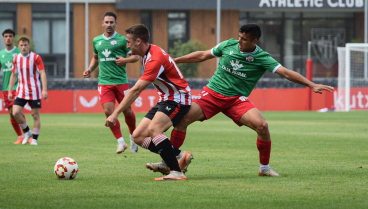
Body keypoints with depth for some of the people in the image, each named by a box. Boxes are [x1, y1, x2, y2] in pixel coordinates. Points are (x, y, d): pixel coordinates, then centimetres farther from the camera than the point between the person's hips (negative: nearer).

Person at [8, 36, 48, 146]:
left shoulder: (36, 57, -7)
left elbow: (42, 73, -10)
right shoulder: (16, 59, 7)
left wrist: (44, 90, -19)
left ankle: (35, 138, 11)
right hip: (21, 91, 4)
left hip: (34, 91, -4)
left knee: (35, 115, 0)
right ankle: (27, 132, 12)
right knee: (15, 113, -10)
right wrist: (10, 91, 11)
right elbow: (13, 75, 15)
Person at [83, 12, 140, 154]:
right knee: (108, 112, -10)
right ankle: (120, 142, -1)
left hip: (121, 81, -3)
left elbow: (136, 56, 2)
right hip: (104, 82, 3)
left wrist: (125, 60, -17)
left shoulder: (122, 40, -1)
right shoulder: (96, 40, 12)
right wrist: (90, 69, 12)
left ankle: (133, 137, 28)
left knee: (127, 111, 4)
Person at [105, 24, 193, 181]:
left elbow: (136, 91, -27)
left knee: (153, 130, -32)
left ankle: (177, 172, -31)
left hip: (178, 99, -11)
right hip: (165, 100, 11)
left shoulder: (155, 59, -25)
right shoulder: (148, 54, 6)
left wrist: (115, 113, -27)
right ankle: (179, 157, -3)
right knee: (138, 136, 1)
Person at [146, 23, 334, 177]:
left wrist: (312, 85, -27)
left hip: (237, 99, -1)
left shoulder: (262, 58, -10)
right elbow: (203, 55, 11)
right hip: (212, 93, 2)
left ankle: (264, 167, -2)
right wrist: (175, 60, 13)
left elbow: (286, 73, -16)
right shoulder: (229, 45, -1)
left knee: (261, 125, -24)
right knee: (183, 117, -19)